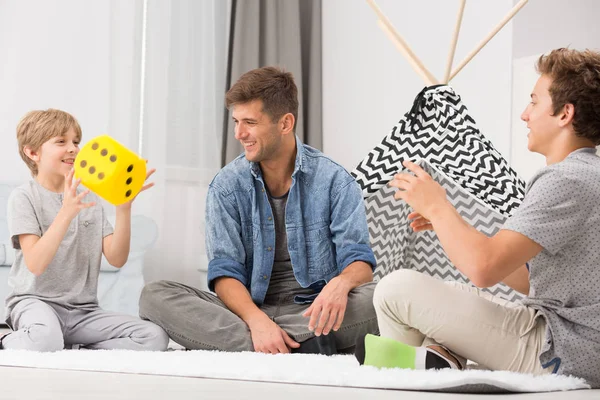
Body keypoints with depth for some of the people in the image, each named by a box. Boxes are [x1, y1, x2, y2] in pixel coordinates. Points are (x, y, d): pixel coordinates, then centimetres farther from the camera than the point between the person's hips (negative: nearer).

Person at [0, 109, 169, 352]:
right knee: (46, 339, -41)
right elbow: (35, 264, -17)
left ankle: (68, 350, -8)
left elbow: (117, 259, 1)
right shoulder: (24, 197, -3)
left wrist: (124, 208, -12)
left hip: (82, 310, 5)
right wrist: (66, 213, -27)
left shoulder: (90, 200, 13)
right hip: (35, 301, -5)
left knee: (155, 337, -16)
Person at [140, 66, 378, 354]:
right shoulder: (226, 186, 3)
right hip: (249, 309, 2)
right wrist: (257, 320, -27)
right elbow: (225, 271, -6)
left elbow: (359, 259, -7)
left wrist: (341, 282, -34)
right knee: (155, 296, -24)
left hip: (311, 313, -2)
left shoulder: (333, 180, -1)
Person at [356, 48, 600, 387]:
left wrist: (437, 206, -10)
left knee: (396, 289, -13)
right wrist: (446, 221, 13)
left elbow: (484, 268, -27)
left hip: (561, 356, -11)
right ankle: (435, 357, 2)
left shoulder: (566, 180, -17)